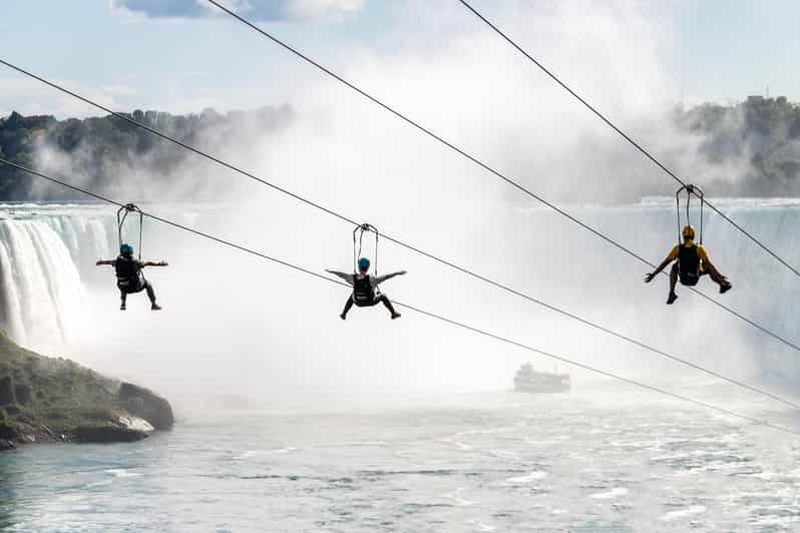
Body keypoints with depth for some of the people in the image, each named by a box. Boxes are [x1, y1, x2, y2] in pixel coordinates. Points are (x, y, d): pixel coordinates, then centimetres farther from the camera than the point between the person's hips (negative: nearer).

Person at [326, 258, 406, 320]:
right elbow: (385, 277, -31)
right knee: (383, 296, 25)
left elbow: (341, 274, -8)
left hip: (358, 303, 2)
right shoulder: (371, 279, -32)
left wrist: (330, 271, 8)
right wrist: (397, 273, -26)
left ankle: (344, 314, 42)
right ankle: (393, 313, 30)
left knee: (352, 296, 37)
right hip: (371, 302, -2)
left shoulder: (353, 278, -23)